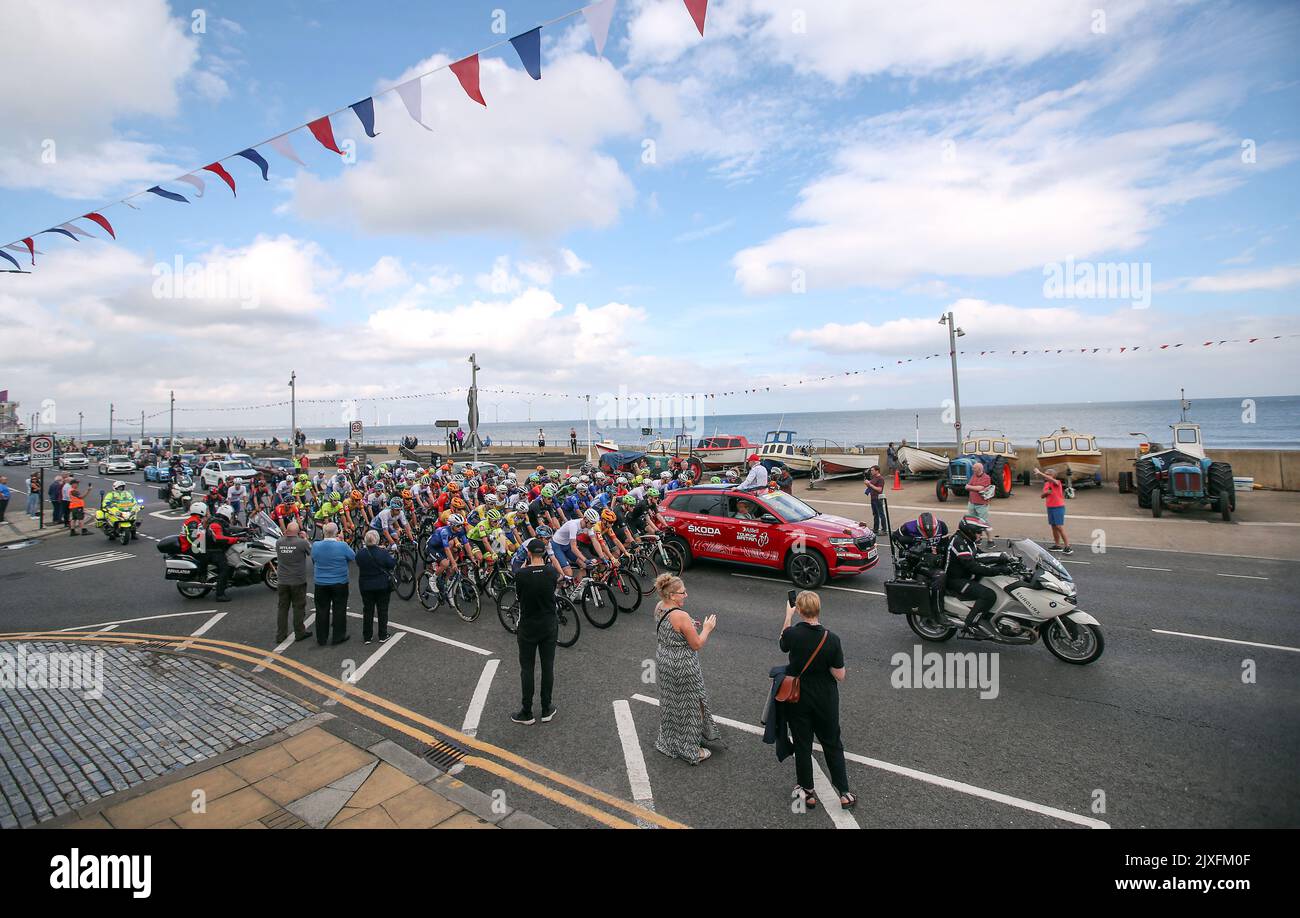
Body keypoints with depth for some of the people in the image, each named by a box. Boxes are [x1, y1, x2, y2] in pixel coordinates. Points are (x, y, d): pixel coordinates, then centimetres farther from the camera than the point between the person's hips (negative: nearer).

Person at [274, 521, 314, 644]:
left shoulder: (279, 542, -6)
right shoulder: (302, 542, -17)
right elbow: (312, 550, -1)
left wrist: (284, 535, 11)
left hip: (282, 581, 3)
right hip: (298, 582, -3)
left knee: (282, 608, 12)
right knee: (299, 607, 8)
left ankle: (280, 635, 18)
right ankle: (300, 633, 17)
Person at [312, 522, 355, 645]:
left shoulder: (315, 546, -10)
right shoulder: (342, 546, -20)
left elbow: (313, 561, 8)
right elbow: (353, 557, -4)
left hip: (321, 584, 3)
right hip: (340, 583, -3)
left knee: (322, 611, 14)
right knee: (339, 610, 10)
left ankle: (321, 638, 22)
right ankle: (338, 636, 17)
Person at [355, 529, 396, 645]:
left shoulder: (360, 553, -12)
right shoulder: (383, 553, -18)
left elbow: (359, 565, 6)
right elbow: (392, 565, -10)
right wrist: (392, 557, 10)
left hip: (365, 586, 2)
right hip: (382, 586, -2)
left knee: (367, 611, 12)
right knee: (382, 610, 10)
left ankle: (367, 637, 18)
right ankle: (383, 636, 15)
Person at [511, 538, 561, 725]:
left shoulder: (521, 575, -17)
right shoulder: (551, 572, -9)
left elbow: (519, 595, 1)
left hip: (528, 627, -2)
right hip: (549, 626, 2)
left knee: (527, 669, 8)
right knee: (548, 667, 11)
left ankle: (527, 713, 15)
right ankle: (546, 710, 20)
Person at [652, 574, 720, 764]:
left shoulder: (659, 607, -5)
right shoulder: (681, 616, -30)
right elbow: (697, 644, -20)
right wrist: (706, 629, -5)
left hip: (663, 661, 8)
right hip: (682, 668, -8)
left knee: (670, 702, 25)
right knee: (688, 706, 11)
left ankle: (669, 741, 44)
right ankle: (690, 750, 27)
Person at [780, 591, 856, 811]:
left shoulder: (792, 633, -20)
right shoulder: (832, 638, -20)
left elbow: (783, 644, 6)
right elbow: (840, 675, -14)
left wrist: (788, 616, 9)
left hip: (797, 698, 0)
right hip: (826, 700, 0)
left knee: (802, 745, 15)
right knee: (833, 745, 19)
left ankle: (808, 793, 29)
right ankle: (844, 794, 27)